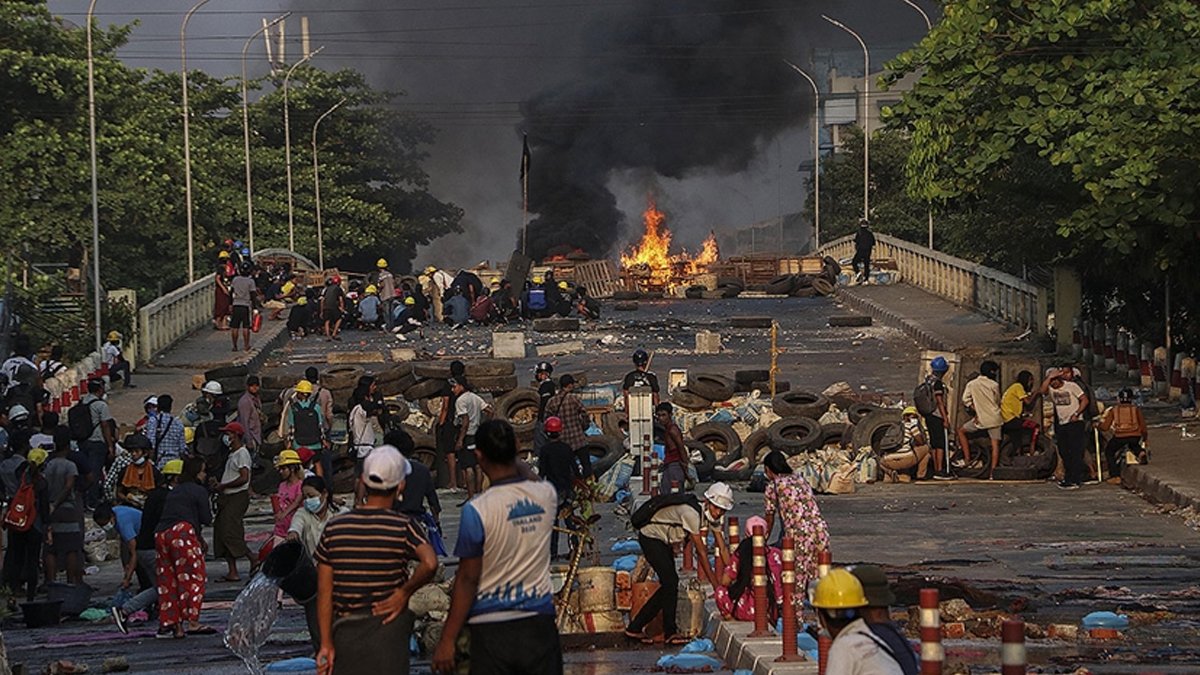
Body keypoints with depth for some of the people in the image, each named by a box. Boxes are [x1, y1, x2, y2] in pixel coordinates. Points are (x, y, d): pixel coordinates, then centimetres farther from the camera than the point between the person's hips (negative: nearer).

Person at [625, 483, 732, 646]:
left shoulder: (712, 516, -6)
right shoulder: (692, 513, -32)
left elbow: (723, 549, -3)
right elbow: (701, 552, -29)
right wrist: (715, 584, -24)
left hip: (664, 541, 9)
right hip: (650, 538, -9)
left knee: (669, 585, 6)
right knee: (670, 582, -14)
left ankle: (635, 628, 11)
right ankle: (670, 633, -7)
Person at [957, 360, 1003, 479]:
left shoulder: (971, 384, 0)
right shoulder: (994, 385, -2)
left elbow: (965, 400, -6)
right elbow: (998, 401, 8)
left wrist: (974, 410, 3)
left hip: (981, 419, 0)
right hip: (995, 418, 0)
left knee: (961, 431, 20)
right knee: (995, 444, 4)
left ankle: (967, 459, 13)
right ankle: (992, 472, -4)